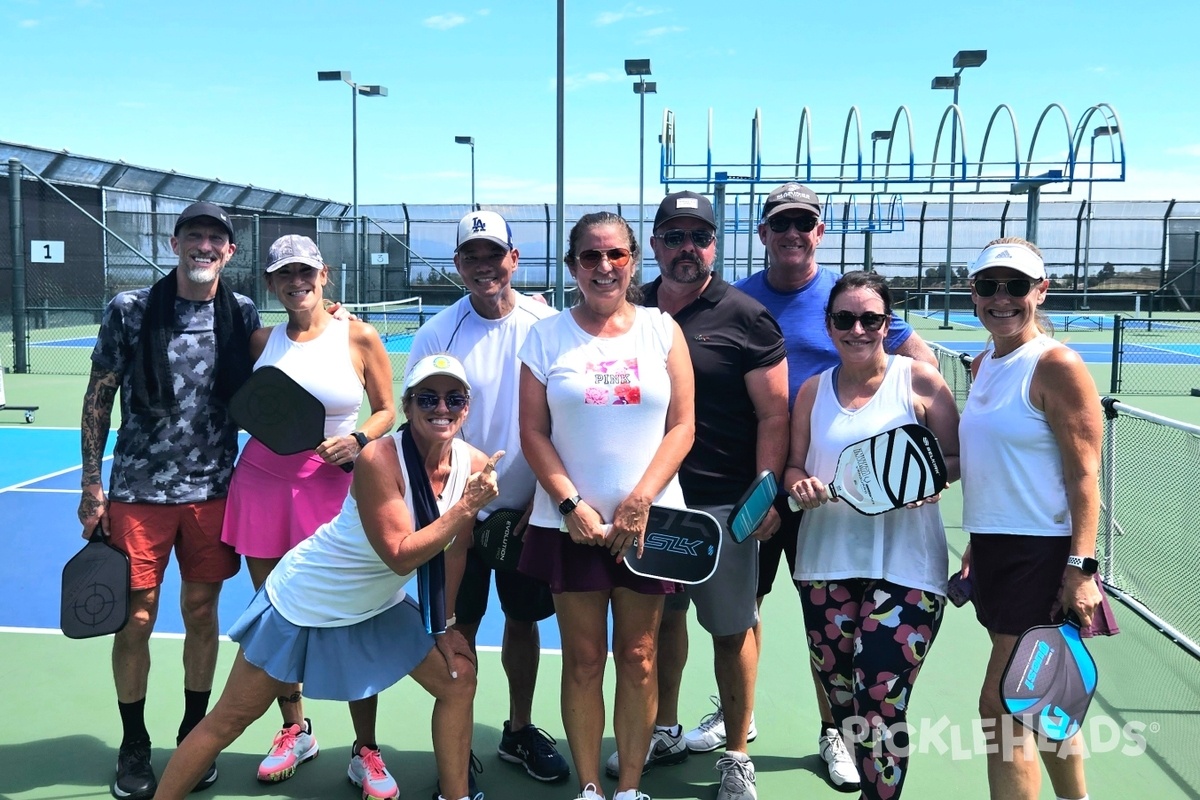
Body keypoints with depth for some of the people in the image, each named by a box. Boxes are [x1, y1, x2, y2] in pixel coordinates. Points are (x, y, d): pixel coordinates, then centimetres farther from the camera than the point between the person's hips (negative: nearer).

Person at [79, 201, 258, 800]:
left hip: (214, 489, 2)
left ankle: (194, 735, 27)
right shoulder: (128, 310, -5)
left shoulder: (243, 315, 1)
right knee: (135, 619, 4)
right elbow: (98, 400, 0)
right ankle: (133, 746, 23)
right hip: (138, 491, -1)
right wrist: (92, 487, -2)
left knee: (201, 612, 10)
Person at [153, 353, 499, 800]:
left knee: (458, 678, 4)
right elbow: (400, 556, -31)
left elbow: (450, 550, 3)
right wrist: (466, 507, -33)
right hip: (307, 600, -6)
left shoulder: (474, 466, -11)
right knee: (230, 720, 2)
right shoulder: (379, 459, -29)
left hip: (377, 605, 6)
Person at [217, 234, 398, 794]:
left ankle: (365, 752, 9)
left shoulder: (357, 337, -1)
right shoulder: (262, 341, 7)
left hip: (333, 486, -3)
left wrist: (357, 440, -13)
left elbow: (386, 411, 5)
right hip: (263, 481, 4)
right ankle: (295, 732, 30)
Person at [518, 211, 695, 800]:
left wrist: (638, 502, -9)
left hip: (648, 522, 1)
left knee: (637, 660, 6)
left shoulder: (662, 330, 5)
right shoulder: (547, 337, 3)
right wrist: (572, 505, -10)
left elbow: (681, 427, 0)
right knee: (583, 660, 6)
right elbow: (533, 434, 0)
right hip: (571, 522, 0)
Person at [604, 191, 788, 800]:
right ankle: (664, 733, 37)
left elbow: (774, 413, -7)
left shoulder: (745, 317, -6)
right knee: (661, 617, 17)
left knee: (731, 630, 5)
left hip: (723, 504, -4)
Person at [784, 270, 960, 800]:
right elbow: (794, 466, 14)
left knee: (879, 703, -10)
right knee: (840, 697, 11)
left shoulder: (920, 381, -1)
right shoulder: (813, 390, 9)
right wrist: (800, 485, -8)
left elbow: (956, 458, 2)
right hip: (825, 562, 4)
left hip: (905, 565, -4)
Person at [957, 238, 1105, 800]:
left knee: (1000, 706, -5)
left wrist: (1080, 568, -21)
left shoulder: (1055, 365, -12)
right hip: (994, 549, 8)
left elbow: (1084, 474, -15)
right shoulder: (983, 365, 11)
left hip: (1041, 556, -8)